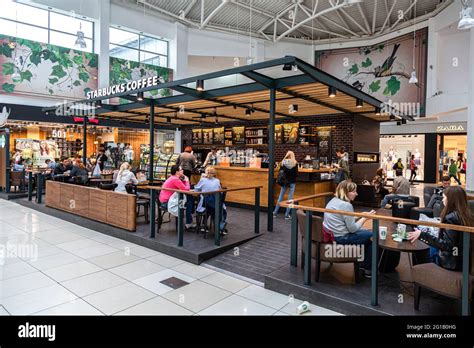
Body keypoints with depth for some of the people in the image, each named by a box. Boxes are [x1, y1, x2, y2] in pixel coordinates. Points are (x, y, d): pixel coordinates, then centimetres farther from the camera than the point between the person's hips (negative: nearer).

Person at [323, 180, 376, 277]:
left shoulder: (334, 200, 7)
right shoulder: (346, 205, -21)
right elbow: (352, 228, -17)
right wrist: (365, 218, -7)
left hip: (332, 233, 10)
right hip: (341, 237, -10)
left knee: (366, 232, 25)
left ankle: (363, 265, 32)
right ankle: (368, 270, 16)